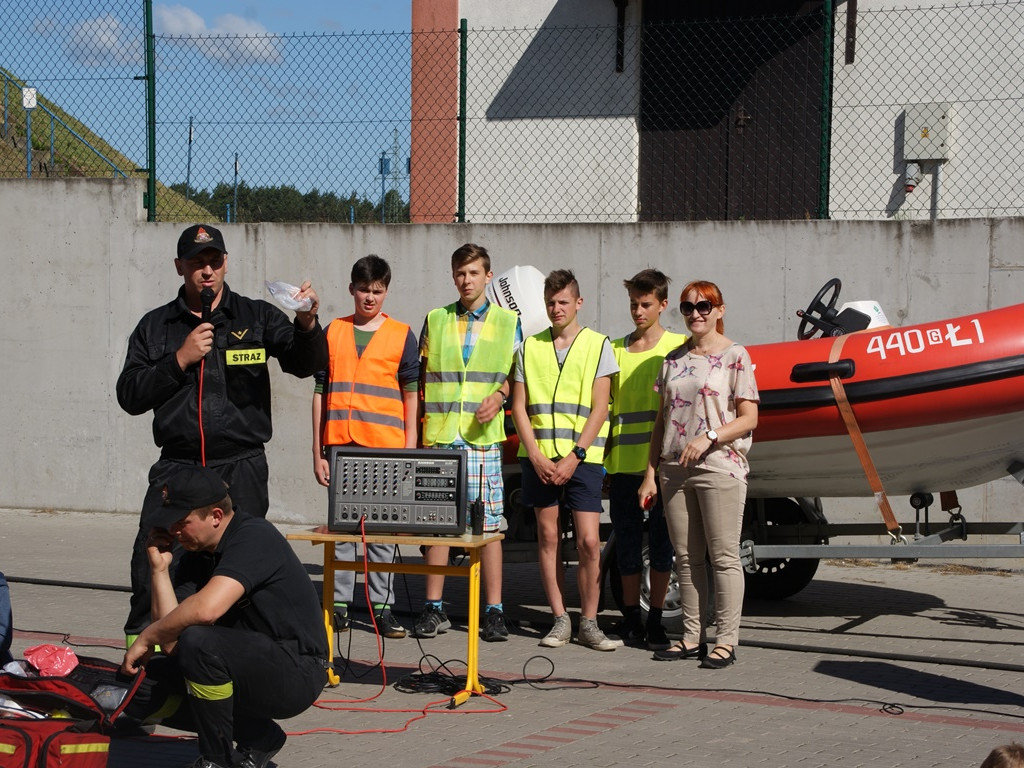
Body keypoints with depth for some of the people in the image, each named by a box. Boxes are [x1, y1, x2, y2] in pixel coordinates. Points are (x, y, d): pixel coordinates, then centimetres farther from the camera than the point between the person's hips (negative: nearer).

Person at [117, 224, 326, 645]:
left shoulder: (256, 317, 8)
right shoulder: (156, 326, 11)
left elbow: (306, 365, -3)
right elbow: (130, 395, 4)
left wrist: (307, 324, -24)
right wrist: (180, 360, -8)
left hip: (240, 467, -1)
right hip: (176, 465, 1)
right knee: (151, 562, -7)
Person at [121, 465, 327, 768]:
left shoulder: (254, 537, -18)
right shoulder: (195, 557, 7)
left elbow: (206, 608, -35)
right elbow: (172, 643, -3)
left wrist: (146, 638, -20)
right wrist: (159, 568, -6)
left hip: (296, 672, -9)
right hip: (253, 670, 9)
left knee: (198, 641, -30)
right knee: (152, 679, 3)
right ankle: (258, 738, 14)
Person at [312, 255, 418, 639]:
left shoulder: (401, 336, 5)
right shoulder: (333, 332, 10)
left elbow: (412, 395, 5)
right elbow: (320, 392, 10)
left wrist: (409, 449, -2)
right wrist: (318, 452, 5)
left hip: (385, 448, -2)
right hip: (340, 445, 2)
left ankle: (382, 606, 7)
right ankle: (339, 605, 9)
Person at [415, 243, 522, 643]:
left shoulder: (508, 322, 8)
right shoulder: (435, 320, 12)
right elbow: (419, 377, 17)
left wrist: (500, 395, -8)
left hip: (484, 436, -1)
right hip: (439, 435, 2)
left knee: (489, 525, -2)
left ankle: (493, 611, 3)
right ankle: (434, 608, 8)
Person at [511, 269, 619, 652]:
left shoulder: (598, 345, 3)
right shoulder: (530, 347, 10)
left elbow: (599, 409, -3)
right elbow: (519, 406, 7)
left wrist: (574, 456, -11)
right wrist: (536, 455, -5)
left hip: (582, 456, -2)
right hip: (538, 455, 2)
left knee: (589, 540, -7)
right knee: (548, 536, 4)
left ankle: (589, 623, 2)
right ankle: (560, 620, 11)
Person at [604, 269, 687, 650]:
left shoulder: (678, 347, 1)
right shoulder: (616, 350, 13)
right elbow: (606, 406, 15)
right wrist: (601, 456, 7)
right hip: (623, 462, 3)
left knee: (661, 540, 1)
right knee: (626, 540, 7)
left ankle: (655, 619, 9)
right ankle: (630, 616, 17)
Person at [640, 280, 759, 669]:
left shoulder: (735, 356, -1)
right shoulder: (674, 359, 15)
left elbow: (749, 418, -5)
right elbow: (662, 420, 15)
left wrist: (709, 437, -19)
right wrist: (650, 473, 10)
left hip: (719, 467, -5)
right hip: (675, 470, 6)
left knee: (723, 556, -4)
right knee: (686, 557, 8)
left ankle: (726, 640, 1)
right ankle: (693, 637, 15)